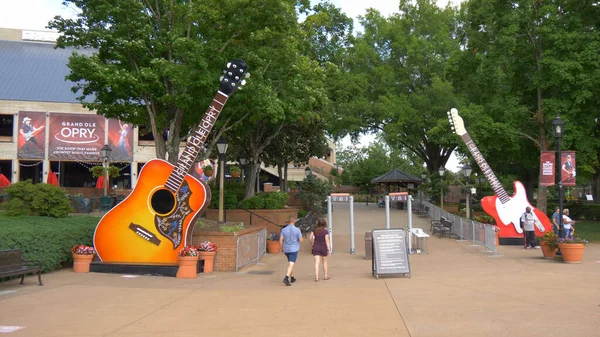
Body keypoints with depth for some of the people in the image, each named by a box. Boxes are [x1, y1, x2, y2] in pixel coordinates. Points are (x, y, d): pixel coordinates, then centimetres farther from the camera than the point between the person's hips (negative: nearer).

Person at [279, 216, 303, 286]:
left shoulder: (284, 230, -1)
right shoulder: (297, 230, -9)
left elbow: (280, 240, -6)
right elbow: (301, 240, -8)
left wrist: (282, 248, 7)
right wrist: (302, 239, 16)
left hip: (286, 249, 5)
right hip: (294, 249, -4)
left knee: (291, 263, 23)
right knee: (291, 265, -9)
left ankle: (292, 278, 31)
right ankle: (286, 278, -26)